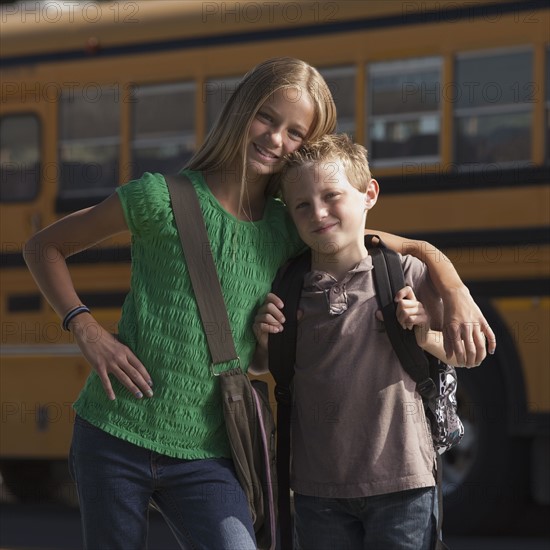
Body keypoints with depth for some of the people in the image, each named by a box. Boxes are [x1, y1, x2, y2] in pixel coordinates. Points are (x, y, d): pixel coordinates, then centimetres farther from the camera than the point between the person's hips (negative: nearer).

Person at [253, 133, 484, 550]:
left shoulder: (407, 274, -4)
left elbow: (463, 356, 6)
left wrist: (425, 336, -13)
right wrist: (267, 347, -4)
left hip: (401, 484, -3)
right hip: (318, 493, 3)